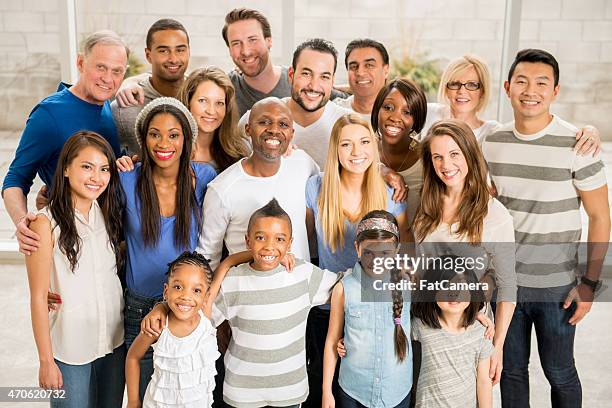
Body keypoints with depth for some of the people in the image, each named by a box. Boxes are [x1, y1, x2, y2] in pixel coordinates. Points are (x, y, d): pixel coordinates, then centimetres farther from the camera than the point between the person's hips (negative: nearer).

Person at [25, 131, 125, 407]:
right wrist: (46, 361, -10)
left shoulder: (108, 214, 2)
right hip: (69, 349, -5)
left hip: (115, 342, 5)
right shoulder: (46, 223, -13)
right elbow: (38, 297, -11)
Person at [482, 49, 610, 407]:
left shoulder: (577, 145, -12)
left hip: (557, 286, -3)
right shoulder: (492, 141, -1)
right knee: (511, 369, 17)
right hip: (503, 280, 3)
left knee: (559, 372, 13)